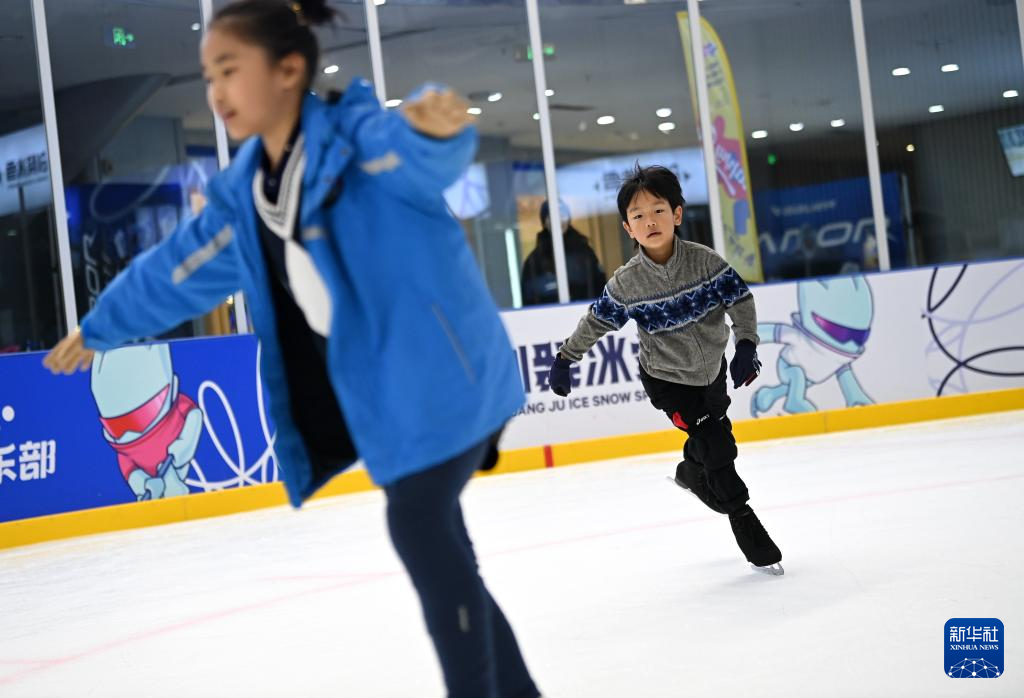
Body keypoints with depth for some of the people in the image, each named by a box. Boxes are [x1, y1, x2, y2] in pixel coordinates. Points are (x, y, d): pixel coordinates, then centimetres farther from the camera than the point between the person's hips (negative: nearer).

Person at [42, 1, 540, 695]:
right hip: (377, 390, 8)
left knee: (419, 524, -16)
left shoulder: (356, 137, -15)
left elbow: (425, 156, -39)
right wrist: (98, 329, 35)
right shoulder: (243, 194, 8)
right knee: (432, 537, 10)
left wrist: (435, 128, -64)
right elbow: (175, 270, 23)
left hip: (441, 374, -8)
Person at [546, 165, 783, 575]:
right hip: (666, 377, -3)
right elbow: (597, 322, -5)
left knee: (715, 433, 19)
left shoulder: (705, 261, -17)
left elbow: (740, 299, -9)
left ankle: (690, 474, 53)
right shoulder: (626, 282, -18)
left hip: (711, 369, 3)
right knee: (713, 441, -9)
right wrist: (565, 359, 1)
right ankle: (743, 519, 5)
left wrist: (746, 346, -19)